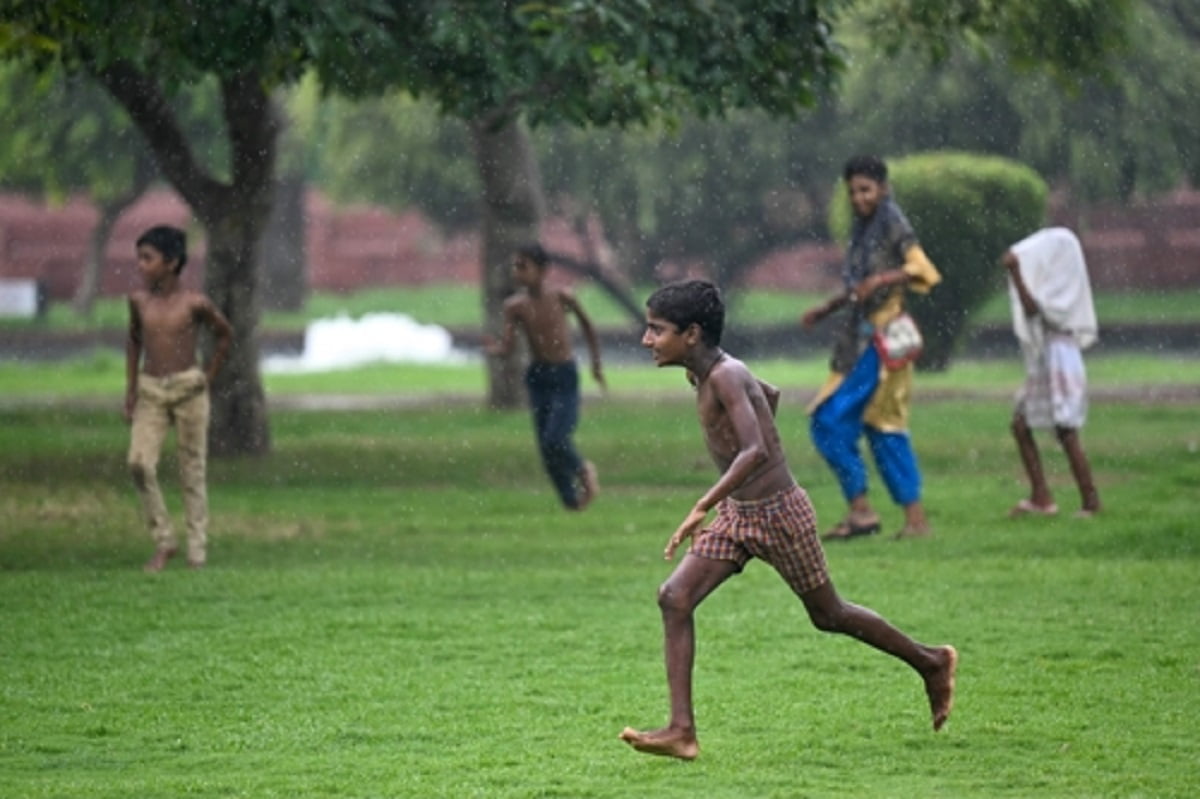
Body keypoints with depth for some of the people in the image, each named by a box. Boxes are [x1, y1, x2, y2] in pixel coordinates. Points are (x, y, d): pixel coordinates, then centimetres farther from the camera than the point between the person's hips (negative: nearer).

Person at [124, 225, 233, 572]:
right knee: (140, 462, -14)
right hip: (150, 391, 2)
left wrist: (209, 376, 4)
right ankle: (163, 542, -3)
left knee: (193, 469, 2)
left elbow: (225, 335, 8)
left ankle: (197, 548, 10)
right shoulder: (139, 301, 2)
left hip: (189, 389, -2)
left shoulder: (195, 303, -7)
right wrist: (130, 390, 12)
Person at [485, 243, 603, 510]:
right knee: (546, 447, 3)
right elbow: (508, 345, -10)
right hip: (537, 377, 3)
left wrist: (596, 362, 10)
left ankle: (582, 471, 14)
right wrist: (494, 348, -34)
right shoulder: (515, 305, -6)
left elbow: (586, 324, 5)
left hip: (565, 377, -3)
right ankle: (570, 500, 17)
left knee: (555, 440, -16)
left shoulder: (561, 297, -12)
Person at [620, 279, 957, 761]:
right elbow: (771, 395, 23)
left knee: (827, 615, 9)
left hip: (779, 514, -9)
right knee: (675, 598, -8)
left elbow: (755, 452, -36)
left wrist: (702, 508, -42)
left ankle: (931, 664, 31)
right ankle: (682, 730, -11)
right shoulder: (707, 373, 4)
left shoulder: (725, 377, -24)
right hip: (735, 515, 9)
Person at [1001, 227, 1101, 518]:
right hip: (1042, 364, 10)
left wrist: (1016, 272, -26)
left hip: (1060, 360, -10)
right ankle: (1041, 497, 7)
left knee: (1066, 433, -7)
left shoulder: (1061, 284, -12)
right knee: (1021, 425, 7)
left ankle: (1090, 501, -2)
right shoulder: (1052, 283, 15)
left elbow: (1033, 309, -24)